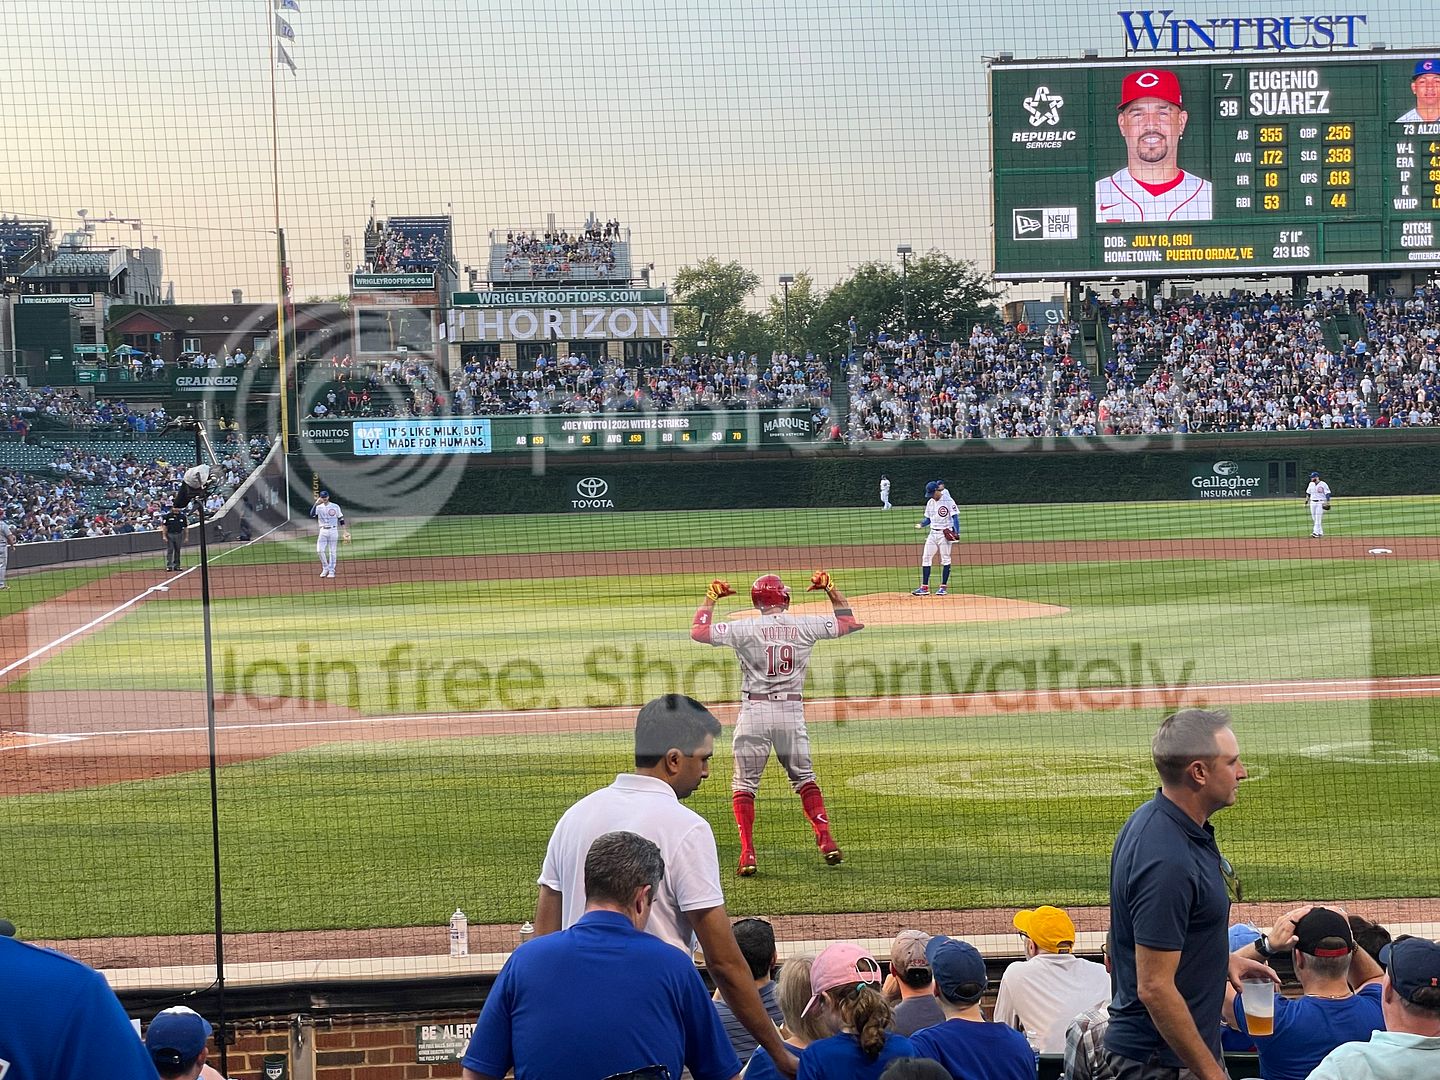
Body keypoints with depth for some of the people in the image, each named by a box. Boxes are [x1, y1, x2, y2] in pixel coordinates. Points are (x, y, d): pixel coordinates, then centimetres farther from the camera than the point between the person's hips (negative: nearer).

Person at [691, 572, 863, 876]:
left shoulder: (745, 628, -7)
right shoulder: (805, 626, 0)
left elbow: (698, 630, -2)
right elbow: (849, 621, 14)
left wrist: (710, 597, 10)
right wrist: (830, 588, 21)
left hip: (755, 713, -2)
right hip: (792, 712, 2)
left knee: (744, 783, 7)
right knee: (804, 778, 18)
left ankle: (748, 854, -2)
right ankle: (827, 841, 8)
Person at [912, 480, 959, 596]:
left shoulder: (948, 501, -9)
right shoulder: (930, 502, 11)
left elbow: (955, 517, -12)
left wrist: (956, 532, -22)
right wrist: (921, 524, -4)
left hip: (945, 533, -7)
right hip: (933, 533, 7)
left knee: (945, 559, -1)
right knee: (926, 558, 2)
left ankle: (943, 587, 6)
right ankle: (924, 588, 4)